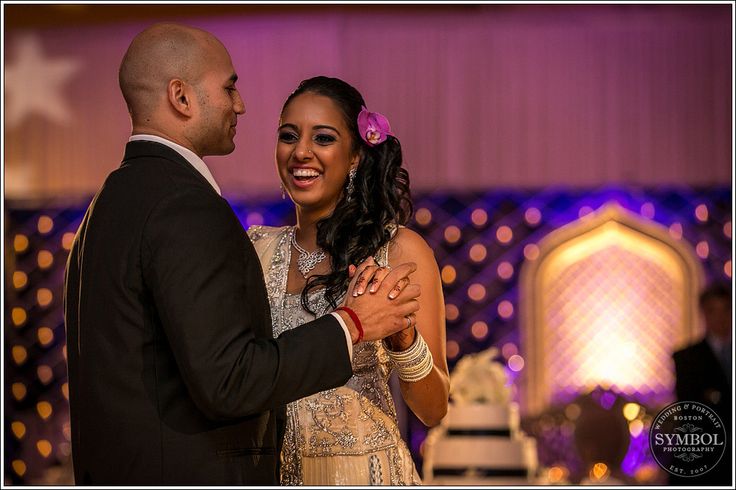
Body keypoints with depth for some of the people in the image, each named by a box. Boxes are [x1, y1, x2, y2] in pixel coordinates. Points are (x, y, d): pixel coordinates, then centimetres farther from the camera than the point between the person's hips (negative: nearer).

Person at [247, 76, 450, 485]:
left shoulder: (400, 249, -10)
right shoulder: (259, 249, 1)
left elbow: (433, 411, -10)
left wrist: (402, 335, -27)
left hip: (364, 474, -3)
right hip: (275, 475, 4)